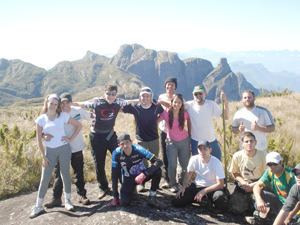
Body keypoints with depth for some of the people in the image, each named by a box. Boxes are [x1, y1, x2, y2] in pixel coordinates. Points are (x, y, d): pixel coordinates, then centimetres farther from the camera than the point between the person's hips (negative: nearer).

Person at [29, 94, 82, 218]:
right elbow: (39, 139, 2)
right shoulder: (41, 119, 0)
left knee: (65, 174, 6)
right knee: (45, 178, 1)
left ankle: (67, 201, 22)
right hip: (50, 151, 1)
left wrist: (70, 139, -3)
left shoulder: (62, 116, -2)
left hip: (64, 149, -1)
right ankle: (38, 206, 14)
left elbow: (79, 125, 4)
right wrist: (44, 156, -3)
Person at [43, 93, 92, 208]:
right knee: (59, 174, 6)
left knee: (79, 173, 11)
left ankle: (82, 195, 28)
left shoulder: (78, 110, -5)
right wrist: (45, 136, -28)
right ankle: (56, 198, 21)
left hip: (76, 148, 1)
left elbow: (91, 116, 11)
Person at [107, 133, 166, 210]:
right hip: (128, 178, 1)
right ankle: (131, 189, 14)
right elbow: (115, 175, -12)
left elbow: (159, 162, -30)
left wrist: (145, 173, -43)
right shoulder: (116, 154, -21)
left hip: (141, 175, 0)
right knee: (125, 202, -22)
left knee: (158, 171, -29)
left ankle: (152, 198, -9)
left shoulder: (139, 150, -26)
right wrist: (115, 197, -11)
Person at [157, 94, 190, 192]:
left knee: (185, 165, 6)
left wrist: (190, 133, 11)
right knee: (172, 165, -6)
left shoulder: (185, 114, -11)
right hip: (171, 142, -1)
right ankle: (173, 184, 18)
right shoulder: (166, 114, -16)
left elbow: (189, 121, 9)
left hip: (184, 141, 1)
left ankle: (183, 183, 30)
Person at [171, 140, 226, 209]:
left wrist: (204, 191, -24)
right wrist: (183, 187, -3)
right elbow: (189, 173, 8)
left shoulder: (216, 163, -20)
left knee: (220, 197, -39)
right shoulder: (194, 159, -10)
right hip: (197, 186, 3)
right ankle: (200, 198, 10)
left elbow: (220, 184, -19)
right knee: (176, 202, -12)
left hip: (212, 187, -3)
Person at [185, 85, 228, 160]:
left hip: (211, 141, 1)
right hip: (196, 141, -1)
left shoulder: (211, 104, -5)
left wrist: (225, 101, -16)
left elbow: (225, 116, -8)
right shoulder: (190, 105, -7)